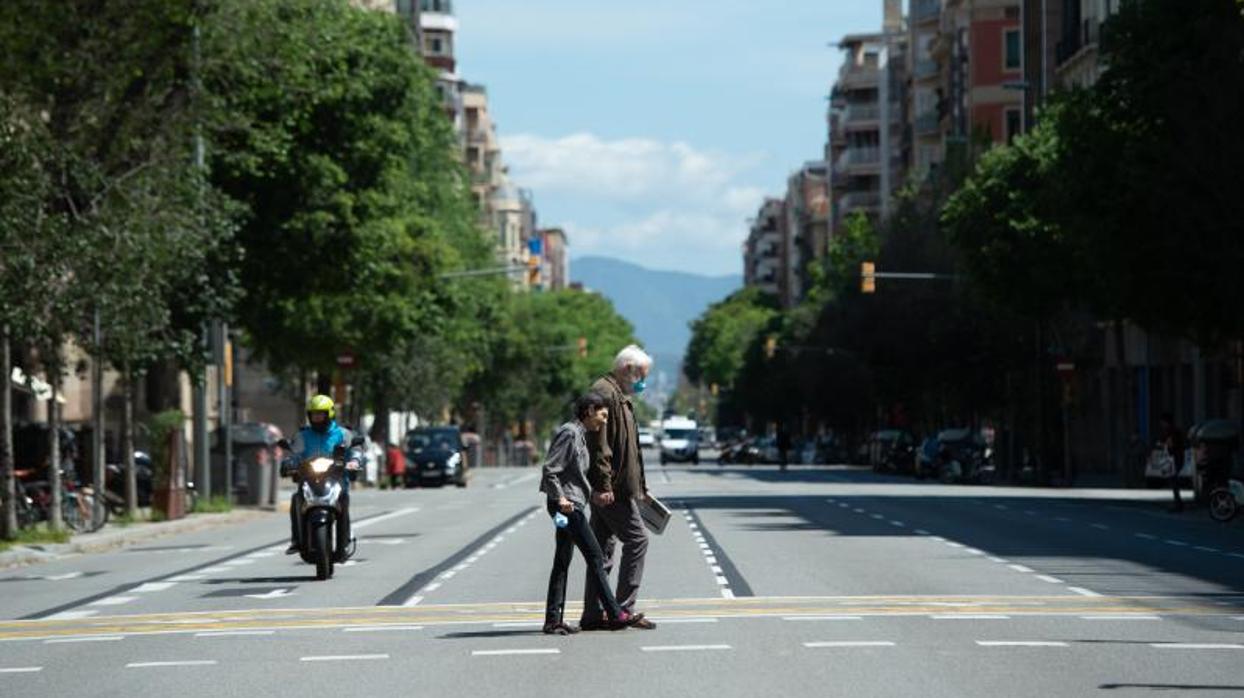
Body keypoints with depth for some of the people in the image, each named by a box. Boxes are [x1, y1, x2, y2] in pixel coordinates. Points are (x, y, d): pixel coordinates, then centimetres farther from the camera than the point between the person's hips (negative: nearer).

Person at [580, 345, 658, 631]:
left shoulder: (620, 396, 22)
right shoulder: (605, 393, -13)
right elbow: (599, 446, -21)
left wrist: (639, 488, 27)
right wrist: (604, 486, -25)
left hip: (608, 490, 11)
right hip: (611, 489, -11)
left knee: (603, 547, 10)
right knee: (636, 539, -8)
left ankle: (593, 615, 12)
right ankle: (624, 609, -6)